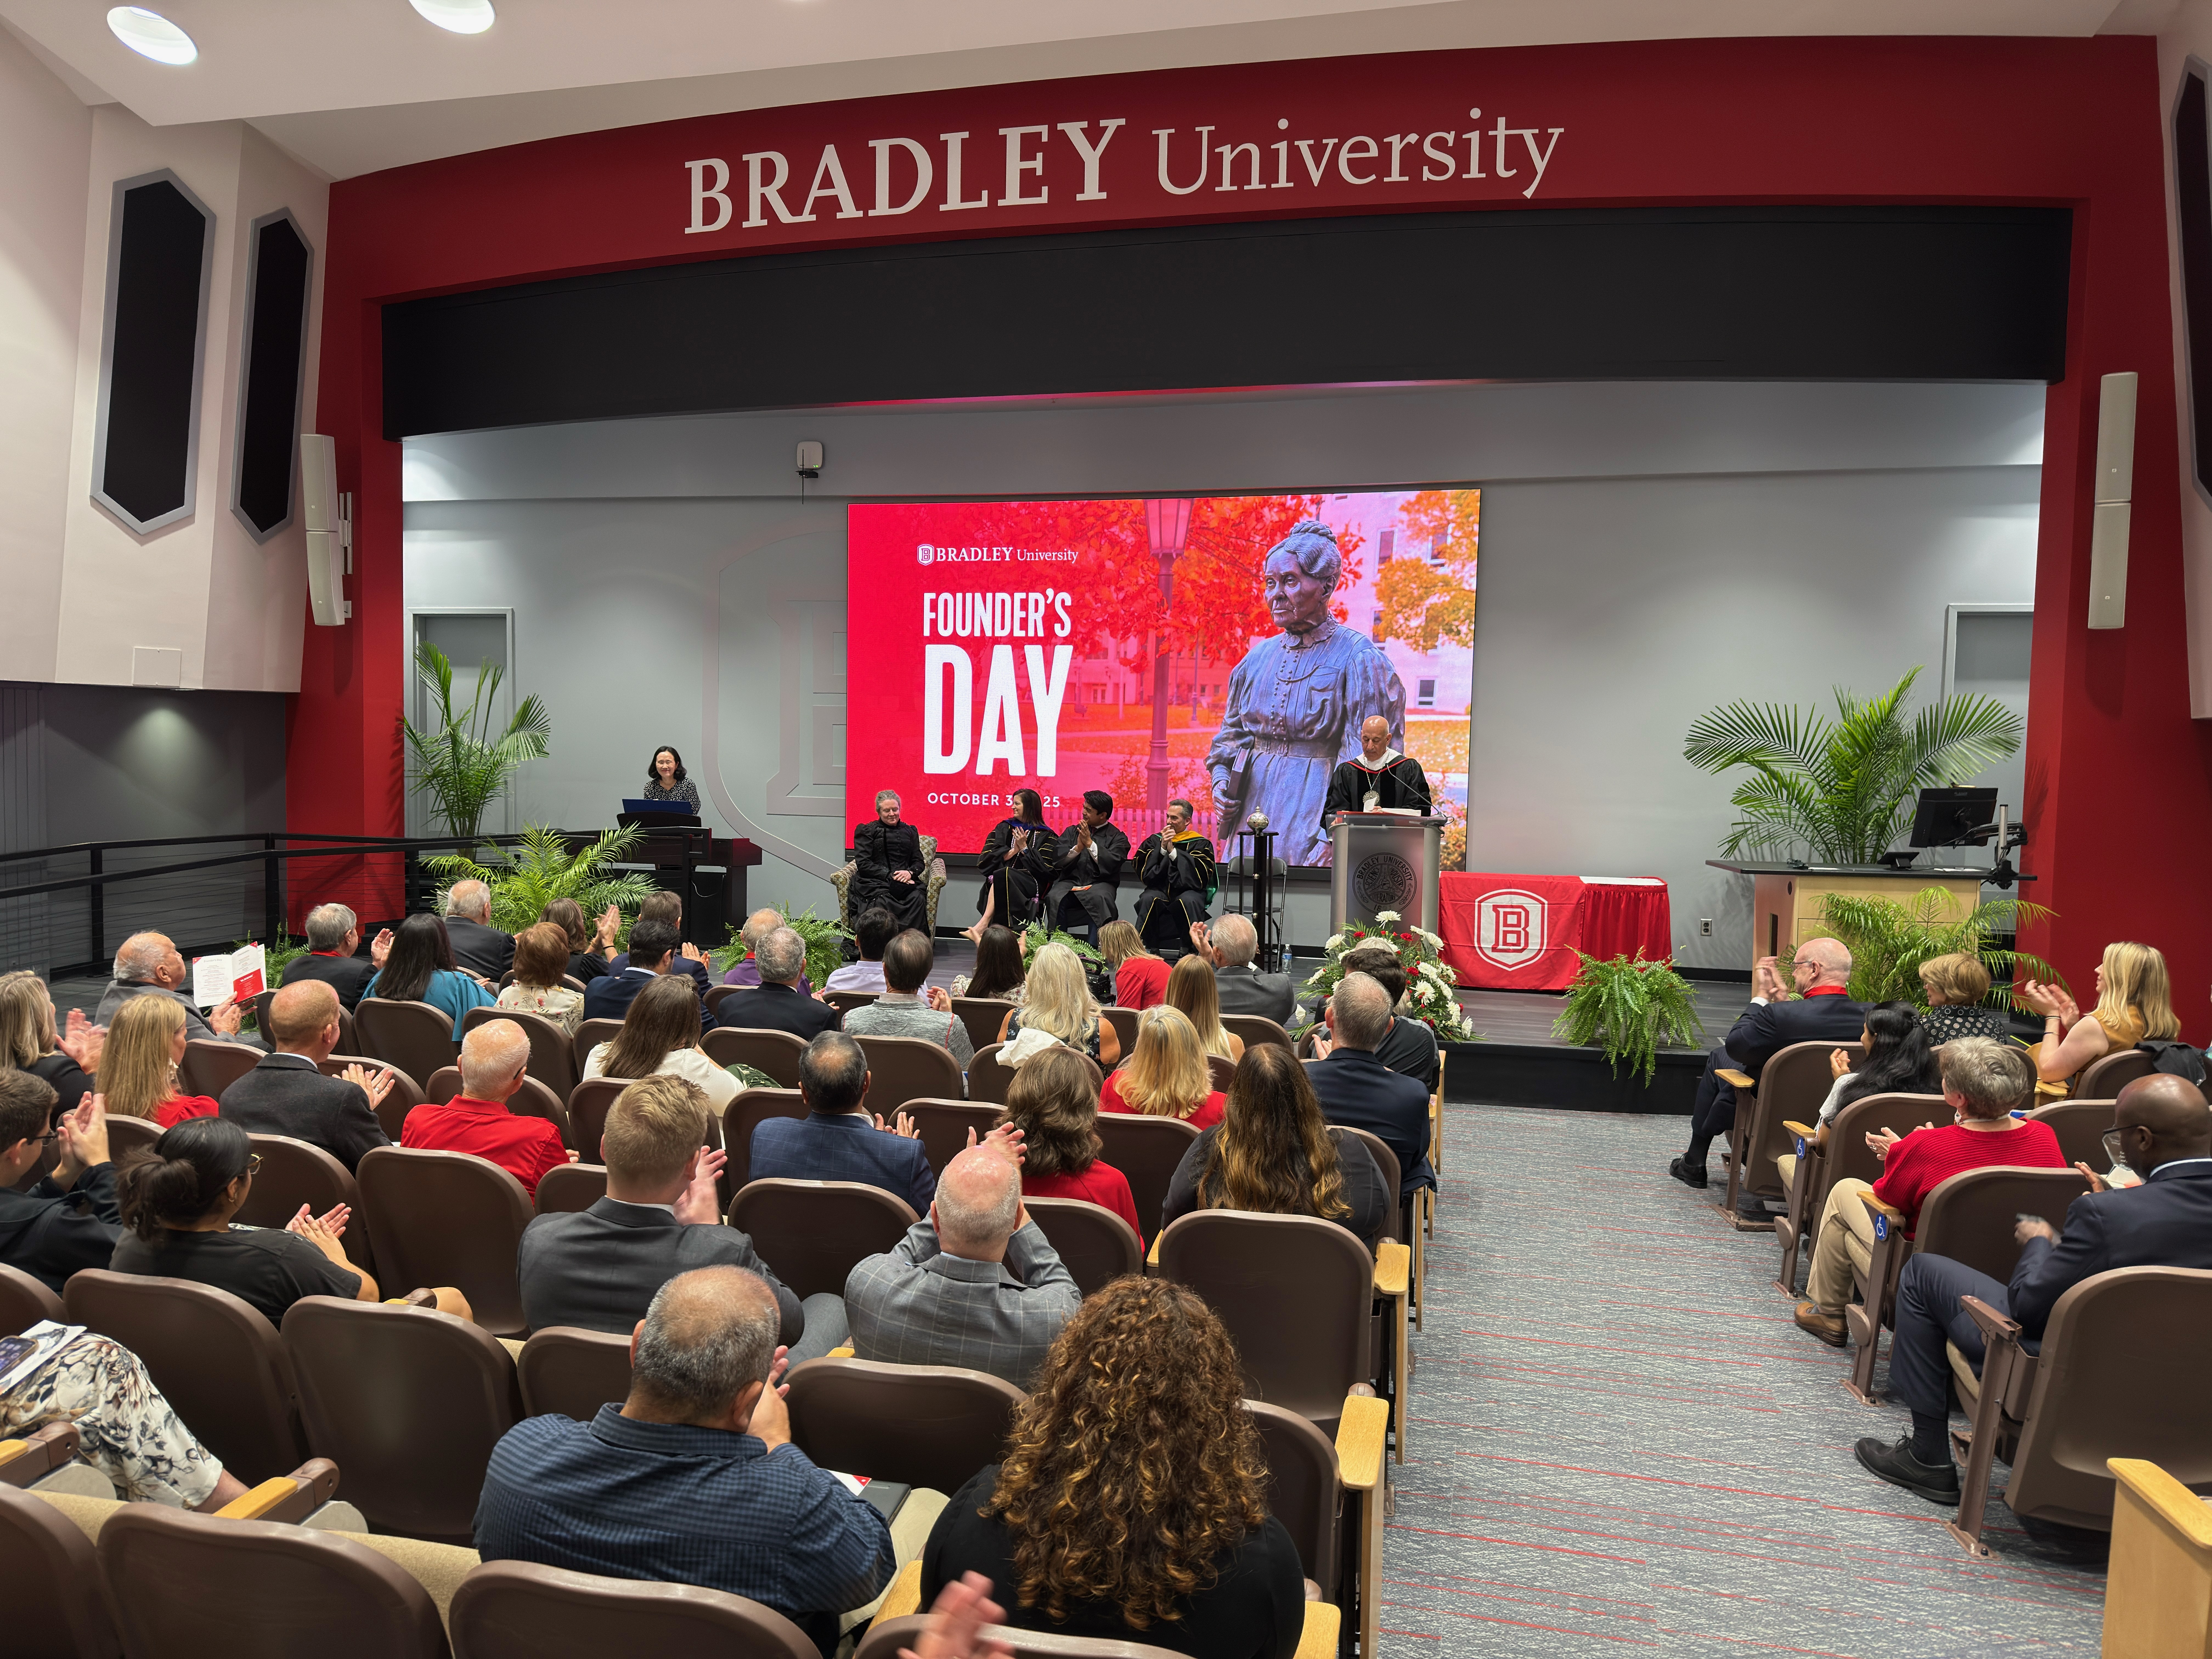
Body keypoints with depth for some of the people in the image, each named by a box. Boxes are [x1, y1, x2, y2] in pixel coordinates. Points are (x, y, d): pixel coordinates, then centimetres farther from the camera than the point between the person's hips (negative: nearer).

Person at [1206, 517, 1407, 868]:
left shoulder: (1358, 658, -8)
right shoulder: (1260, 657, 11)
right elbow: (1233, 734, 23)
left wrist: (1334, 837, -21)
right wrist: (1221, 780, 3)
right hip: (1254, 809, 6)